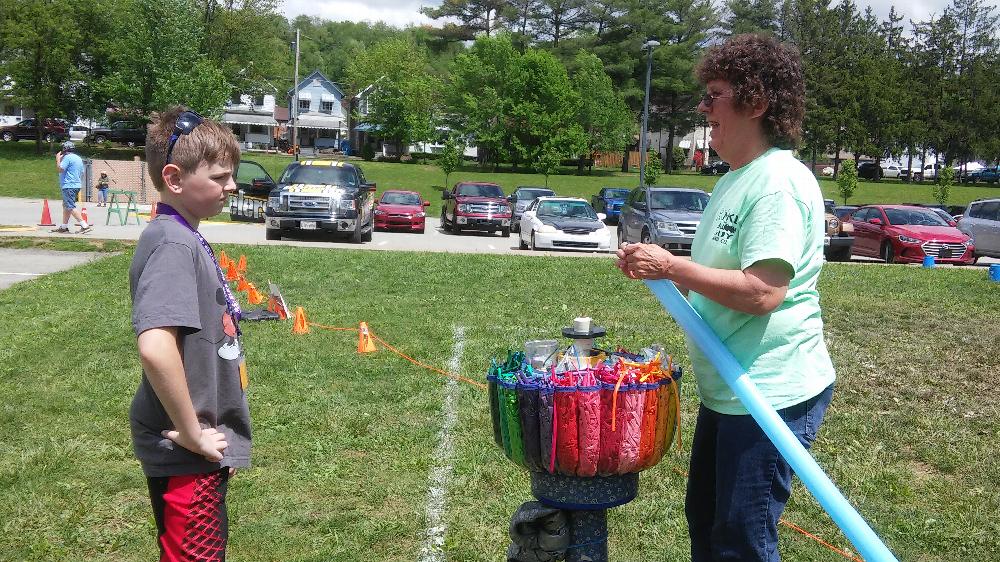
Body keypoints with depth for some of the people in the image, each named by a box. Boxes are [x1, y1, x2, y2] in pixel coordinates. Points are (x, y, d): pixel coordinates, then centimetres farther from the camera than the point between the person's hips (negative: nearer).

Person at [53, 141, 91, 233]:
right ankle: (63, 227, 22)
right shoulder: (79, 158, 17)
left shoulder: (67, 157, -12)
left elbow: (60, 169, -16)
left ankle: (85, 226, -22)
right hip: (76, 185, 10)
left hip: (69, 186, -10)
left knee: (71, 207, -13)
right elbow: (82, 173, 21)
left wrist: (58, 159, -3)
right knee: (66, 206, 18)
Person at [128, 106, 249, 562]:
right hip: (187, 457, -9)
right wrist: (192, 434, -24)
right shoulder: (174, 244, -21)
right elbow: (155, 348, -34)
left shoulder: (185, 238, 8)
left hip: (197, 452, 9)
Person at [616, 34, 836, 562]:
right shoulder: (735, 180, 13)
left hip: (772, 395, -10)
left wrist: (671, 266, -21)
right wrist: (660, 267, 6)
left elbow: (763, 292, -28)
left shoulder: (778, 183, -19)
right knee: (704, 520, 22)